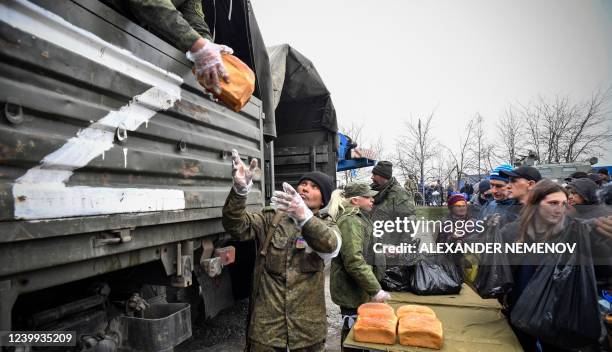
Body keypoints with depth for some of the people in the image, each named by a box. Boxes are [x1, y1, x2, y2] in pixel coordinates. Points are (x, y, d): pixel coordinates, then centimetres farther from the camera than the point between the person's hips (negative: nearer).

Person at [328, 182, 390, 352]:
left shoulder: (357, 218, 12)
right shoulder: (350, 221, -22)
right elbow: (354, 262, -29)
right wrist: (375, 289, -24)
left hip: (355, 290, 10)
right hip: (352, 292, -10)